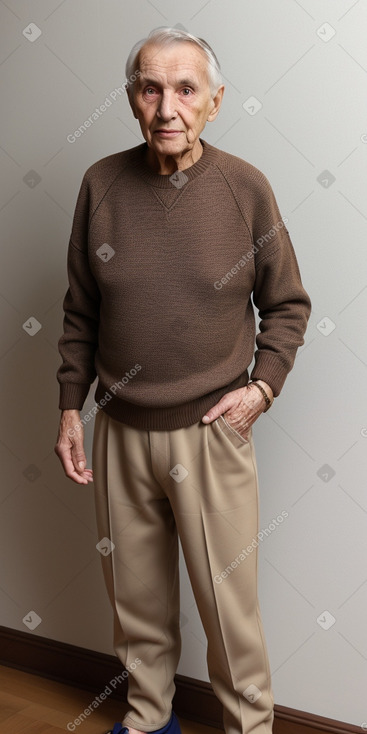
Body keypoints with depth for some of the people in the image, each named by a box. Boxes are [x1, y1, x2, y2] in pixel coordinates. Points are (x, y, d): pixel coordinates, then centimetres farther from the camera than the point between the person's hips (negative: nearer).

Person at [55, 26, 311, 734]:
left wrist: (263, 386, -8)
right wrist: (70, 407, 6)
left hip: (212, 432, -2)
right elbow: (80, 311, 7)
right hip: (119, 431, 3)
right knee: (136, 596, 18)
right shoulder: (101, 183, -1)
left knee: (229, 605, 8)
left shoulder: (245, 187, -7)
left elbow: (287, 304, 3)